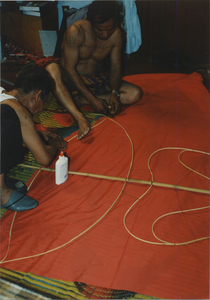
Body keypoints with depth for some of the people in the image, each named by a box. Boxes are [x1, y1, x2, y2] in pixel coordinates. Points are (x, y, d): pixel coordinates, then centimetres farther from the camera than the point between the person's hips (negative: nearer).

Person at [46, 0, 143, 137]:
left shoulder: (116, 35, -9)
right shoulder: (76, 31, -22)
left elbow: (115, 67, -5)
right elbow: (69, 69, -24)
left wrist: (114, 93, -23)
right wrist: (92, 98, -30)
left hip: (97, 79, 4)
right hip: (73, 80, -4)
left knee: (136, 94, -18)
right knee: (51, 69, -36)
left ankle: (74, 101, -25)